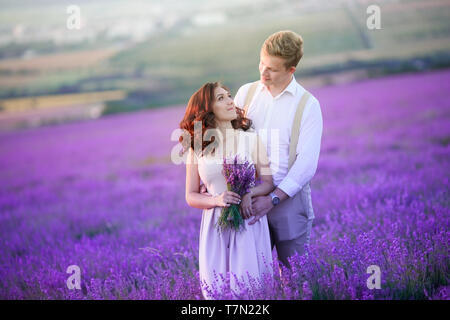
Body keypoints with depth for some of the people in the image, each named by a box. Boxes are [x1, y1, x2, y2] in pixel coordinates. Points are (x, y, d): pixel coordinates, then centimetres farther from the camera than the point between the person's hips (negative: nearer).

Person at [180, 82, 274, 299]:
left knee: (250, 286, -4)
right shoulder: (197, 147, 4)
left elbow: (268, 182, 5)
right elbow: (191, 196, 6)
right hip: (215, 225, 1)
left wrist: (250, 194, -17)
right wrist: (217, 200, -14)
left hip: (249, 223, -1)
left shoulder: (251, 138, 2)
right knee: (216, 289, 0)